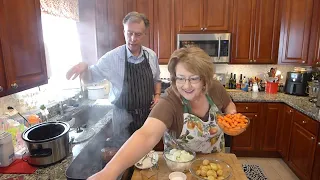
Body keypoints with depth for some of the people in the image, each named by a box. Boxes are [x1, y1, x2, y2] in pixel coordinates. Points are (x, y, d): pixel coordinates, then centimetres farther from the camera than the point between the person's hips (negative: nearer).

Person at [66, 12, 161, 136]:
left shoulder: (151, 56, -3)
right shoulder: (112, 57, -14)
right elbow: (90, 77, -4)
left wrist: (157, 95, -4)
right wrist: (83, 67, -25)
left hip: (149, 114, 4)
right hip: (124, 119, -3)